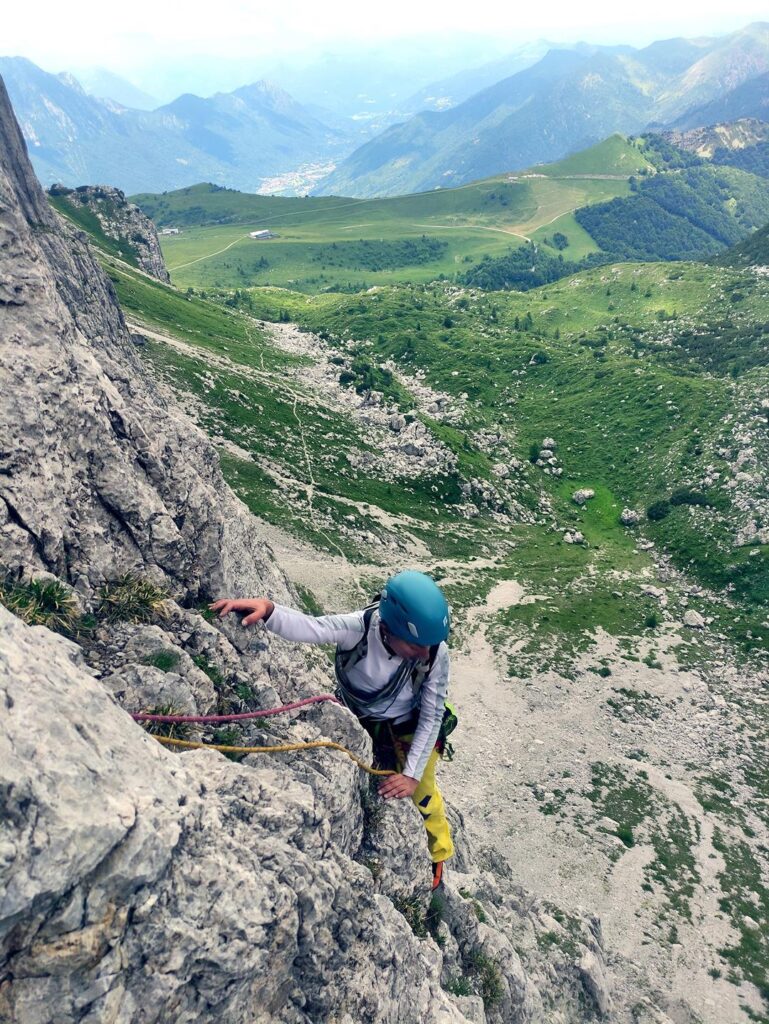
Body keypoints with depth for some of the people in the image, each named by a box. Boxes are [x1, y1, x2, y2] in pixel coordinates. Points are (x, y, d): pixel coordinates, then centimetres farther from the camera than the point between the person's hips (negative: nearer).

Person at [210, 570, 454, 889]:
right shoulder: (360, 626, -36)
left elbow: (432, 716, -22)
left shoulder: (437, 653, -33)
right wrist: (266, 609, -68)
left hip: (406, 728, -1)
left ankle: (437, 859, 37)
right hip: (356, 720, 1)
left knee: (422, 794, 6)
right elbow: (309, 627, -49)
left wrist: (413, 774, -25)